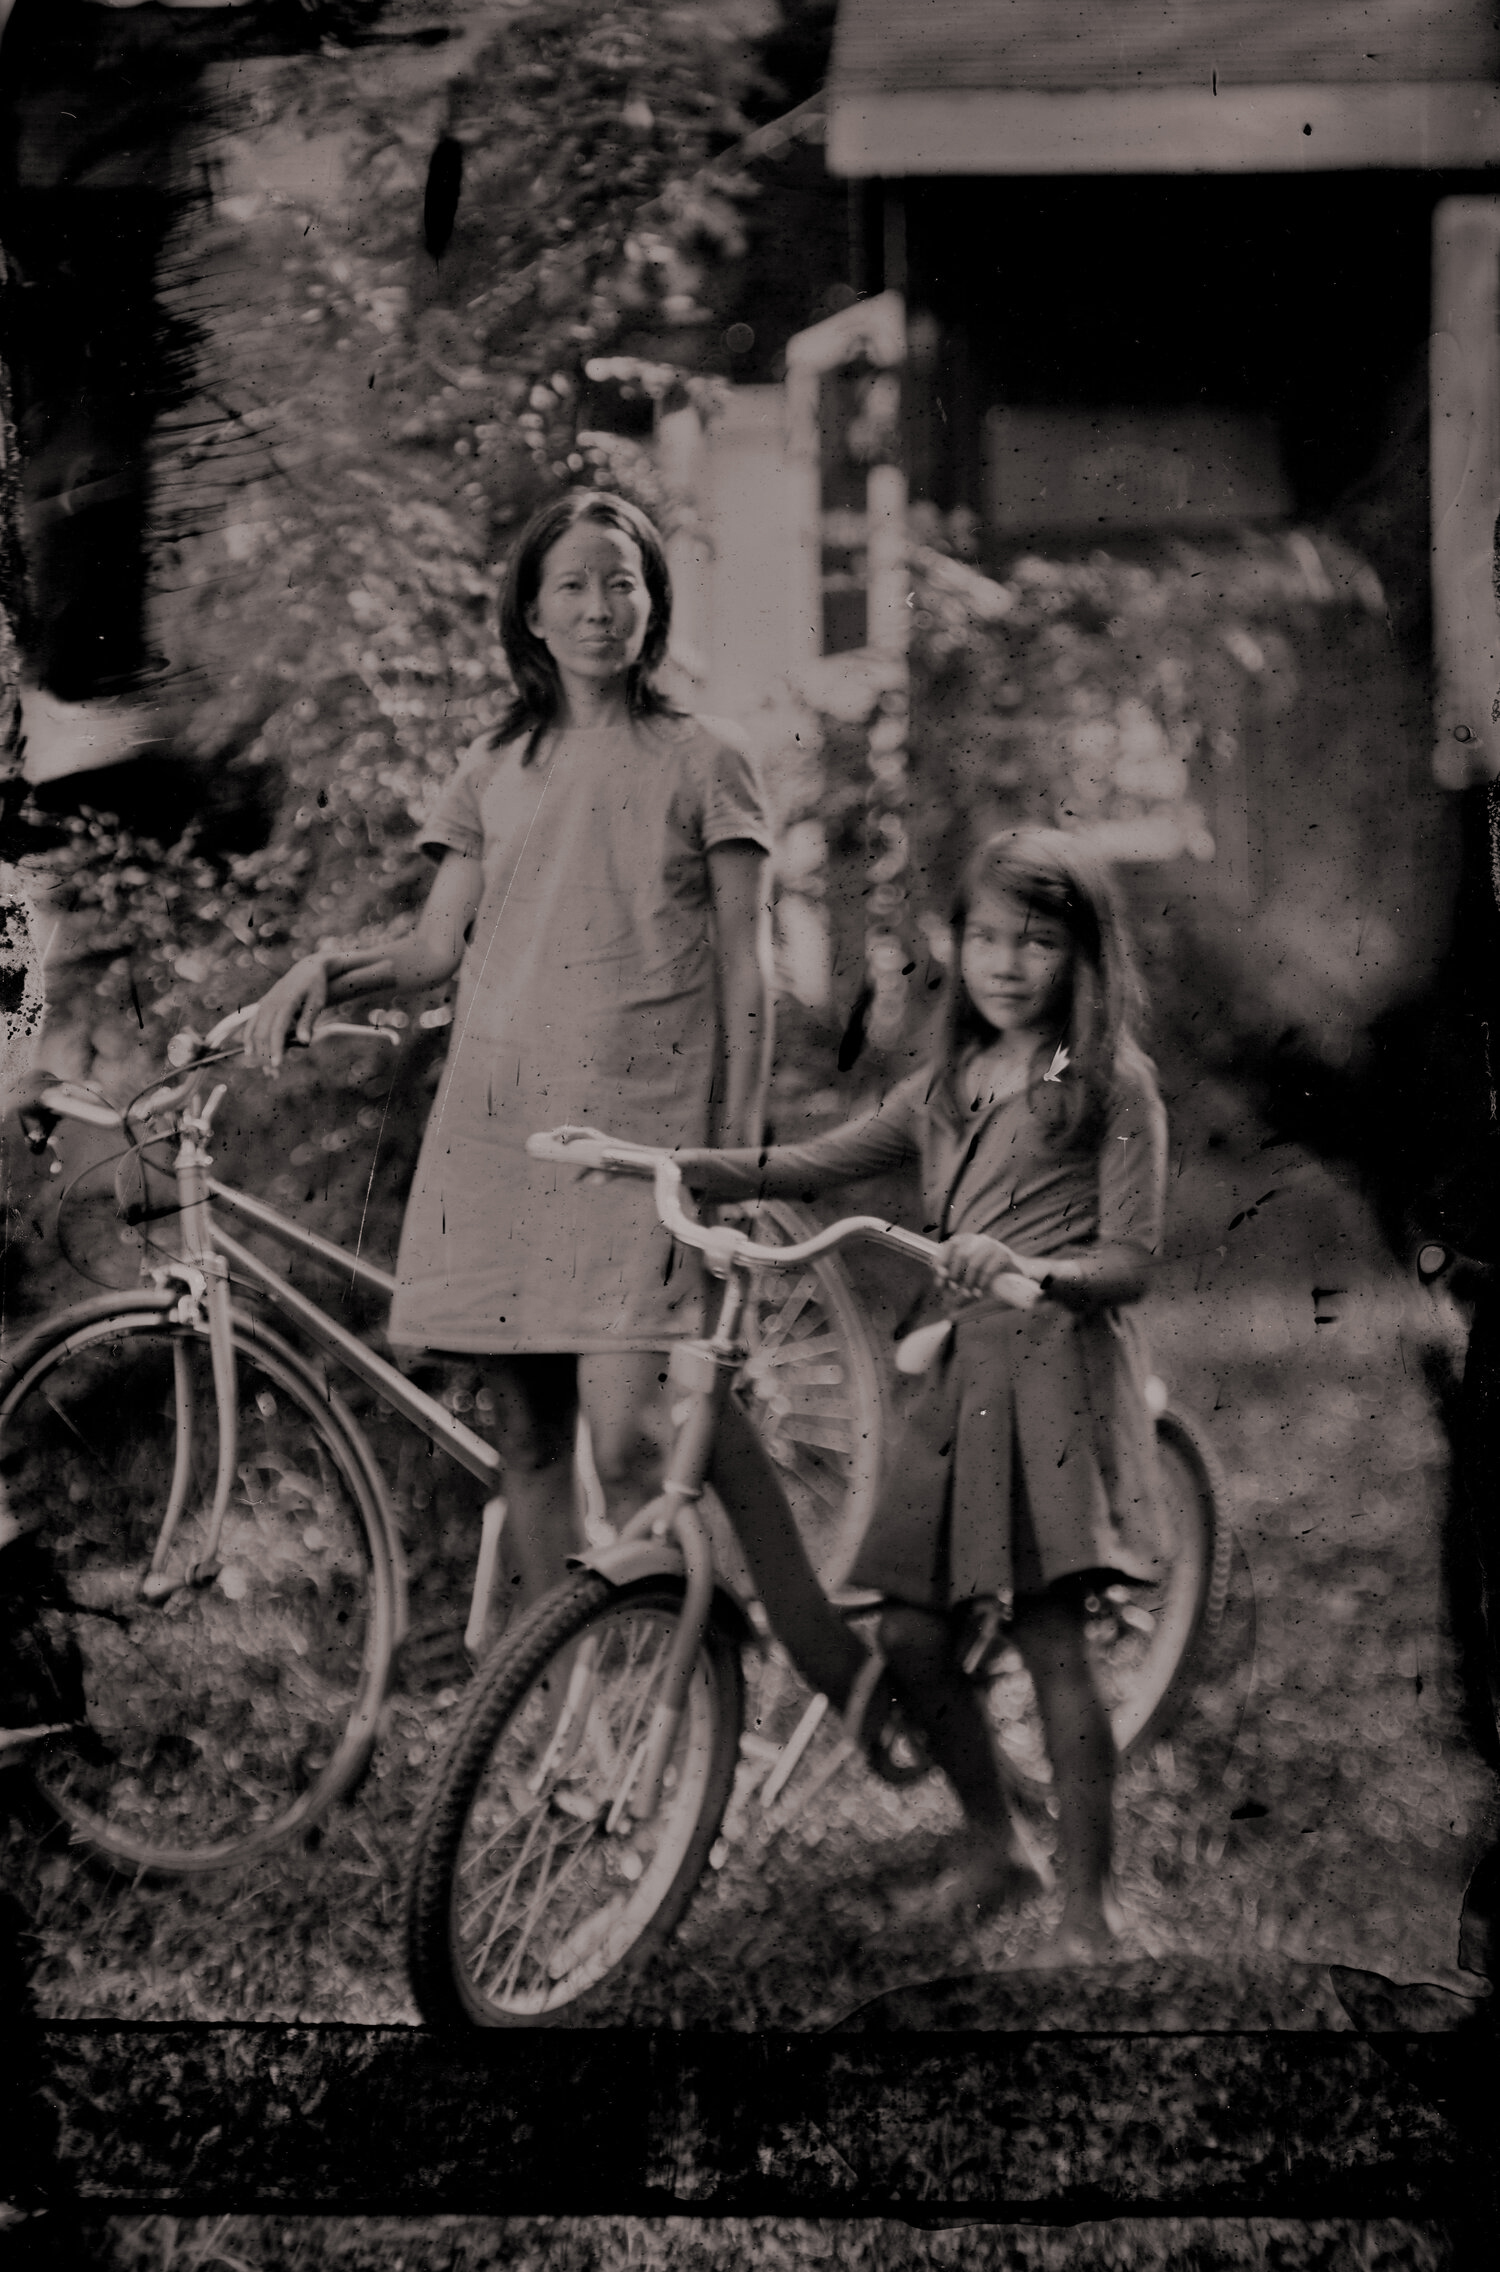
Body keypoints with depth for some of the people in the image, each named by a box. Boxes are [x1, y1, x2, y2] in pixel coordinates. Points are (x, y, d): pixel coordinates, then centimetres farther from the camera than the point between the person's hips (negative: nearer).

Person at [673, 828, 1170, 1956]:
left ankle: (1091, 1901, 4)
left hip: (1059, 1366, -6)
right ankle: (993, 1839, 26)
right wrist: (659, 1161, 2)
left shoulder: (1113, 1083, -3)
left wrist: (1031, 1270, -27)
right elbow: (812, 1165, 12)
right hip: (960, 1369, 6)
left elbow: (1130, 1259, -8)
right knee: (914, 1633, 4)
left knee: (1052, 1640, -7)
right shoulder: (946, 1088, 16)